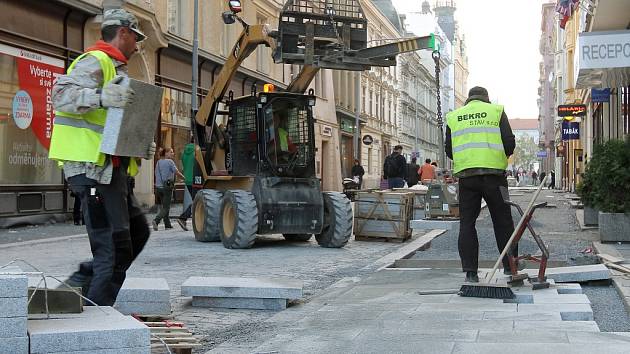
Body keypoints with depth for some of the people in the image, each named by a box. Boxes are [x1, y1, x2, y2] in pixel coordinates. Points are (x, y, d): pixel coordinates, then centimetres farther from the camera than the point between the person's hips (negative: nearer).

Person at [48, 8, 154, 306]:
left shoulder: (114, 68, 25)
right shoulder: (96, 62, -7)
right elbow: (61, 94, -23)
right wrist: (102, 97, -38)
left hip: (110, 169, 11)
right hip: (93, 169, -11)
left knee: (137, 232, 19)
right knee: (115, 249, -10)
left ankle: (86, 280, 20)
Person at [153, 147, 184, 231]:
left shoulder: (158, 162, 11)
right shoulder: (170, 162, -8)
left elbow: (156, 174, 12)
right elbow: (177, 172, -8)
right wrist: (184, 178, 6)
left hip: (158, 186, 7)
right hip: (167, 186, -7)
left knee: (164, 206, 14)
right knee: (166, 207, -4)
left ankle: (167, 224, 18)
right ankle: (156, 221, -21)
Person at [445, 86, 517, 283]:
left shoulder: (453, 117, 14)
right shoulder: (496, 111, 7)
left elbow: (449, 150, 12)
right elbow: (509, 143, 0)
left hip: (465, 176, 2)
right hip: (493, 173, -1)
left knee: (467, 223, 5)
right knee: (502, 221, 9)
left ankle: (470, 271, 2)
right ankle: (510, 265, 12)